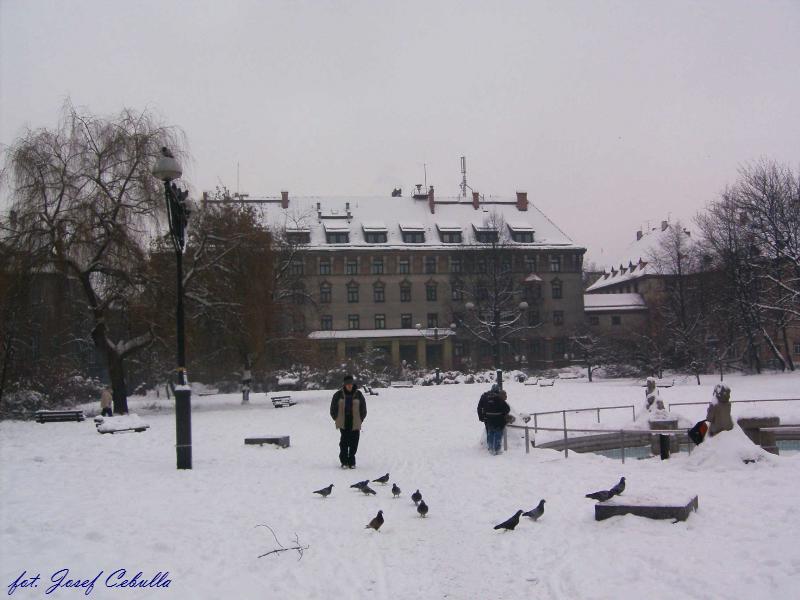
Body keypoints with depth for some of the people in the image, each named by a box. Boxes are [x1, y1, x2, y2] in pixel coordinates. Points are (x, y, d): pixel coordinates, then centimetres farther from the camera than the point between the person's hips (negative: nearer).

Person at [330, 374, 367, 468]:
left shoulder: (358, 394, 5)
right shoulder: (338, 394, 3)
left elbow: (363, 409, 12)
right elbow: (333, 408, 12)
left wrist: (360, 420, 8)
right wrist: (337, 419, 9)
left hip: (355, 424, 1)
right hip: (343, 424, -1)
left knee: (353, 444, 0)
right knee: (344, 443, -4)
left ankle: (352, 462, 10)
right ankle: (344, 462, 5)